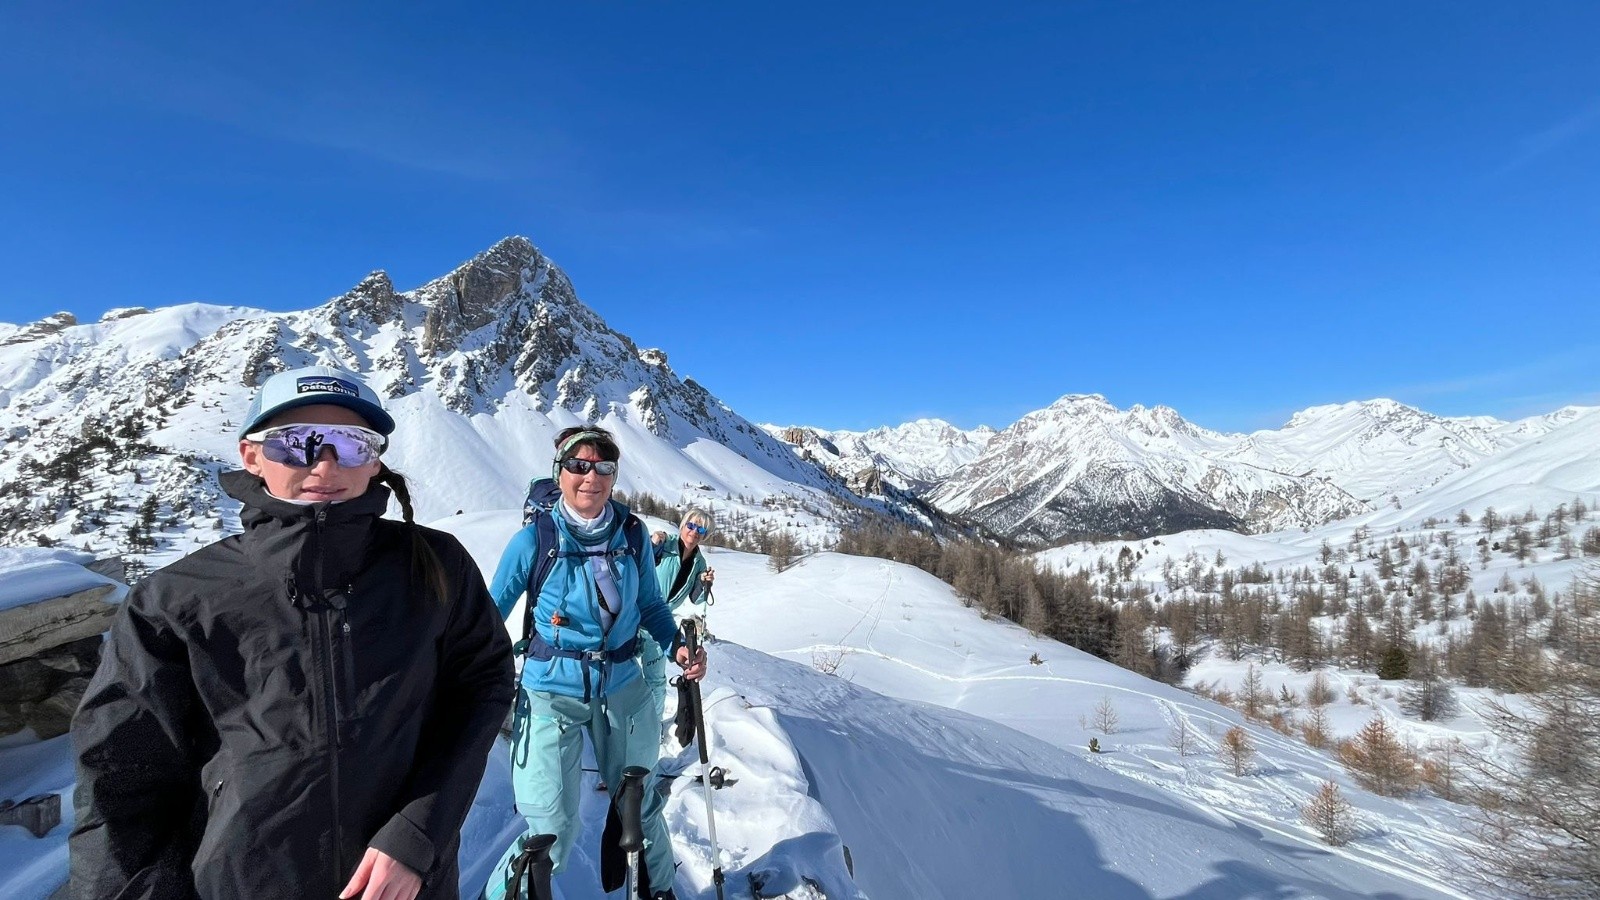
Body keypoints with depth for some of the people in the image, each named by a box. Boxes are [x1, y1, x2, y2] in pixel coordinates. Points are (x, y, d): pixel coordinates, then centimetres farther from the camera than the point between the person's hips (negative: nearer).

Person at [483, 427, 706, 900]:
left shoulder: (632, 533, -6)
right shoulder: (535, 539, -14)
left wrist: (678, 646, -10)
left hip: (623, 688, 3)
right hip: (552, 693, -3)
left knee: (641, 805, 20)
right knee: (550, 836, -2)